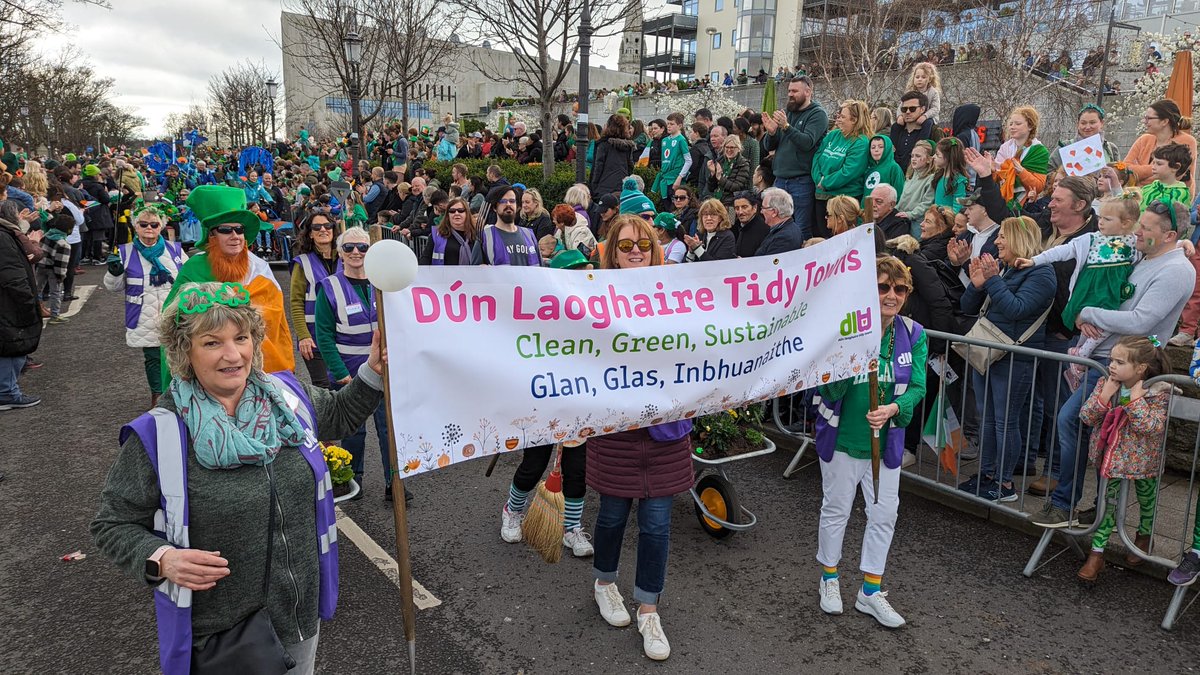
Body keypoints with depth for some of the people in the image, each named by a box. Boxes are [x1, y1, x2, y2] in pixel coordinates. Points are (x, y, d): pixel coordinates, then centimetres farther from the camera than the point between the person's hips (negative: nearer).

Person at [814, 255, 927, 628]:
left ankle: (870, 591, 29)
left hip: (886, 442, 4)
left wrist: (892, 409, -26)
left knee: (884, 514, 11)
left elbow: (918, 387, -6)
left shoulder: (913, 335, -5)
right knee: (836, 510, 13)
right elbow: (830, 391, -18)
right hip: (841, 439, -3)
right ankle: (830, 579, 35)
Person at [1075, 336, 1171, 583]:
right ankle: (1096, 553, 10)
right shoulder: (1105, 384, -10)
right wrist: (1104, 396, -23)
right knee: (1107, 503, 5)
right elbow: (1086, 417, -13)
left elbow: (1152, 427, -30)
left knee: (1147, 501, 21)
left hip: (1143, 461, -2)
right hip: (1110, 458, 2)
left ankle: (1144, 537, 48)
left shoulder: (1158, 393, -19)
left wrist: (1136, 399, -30)